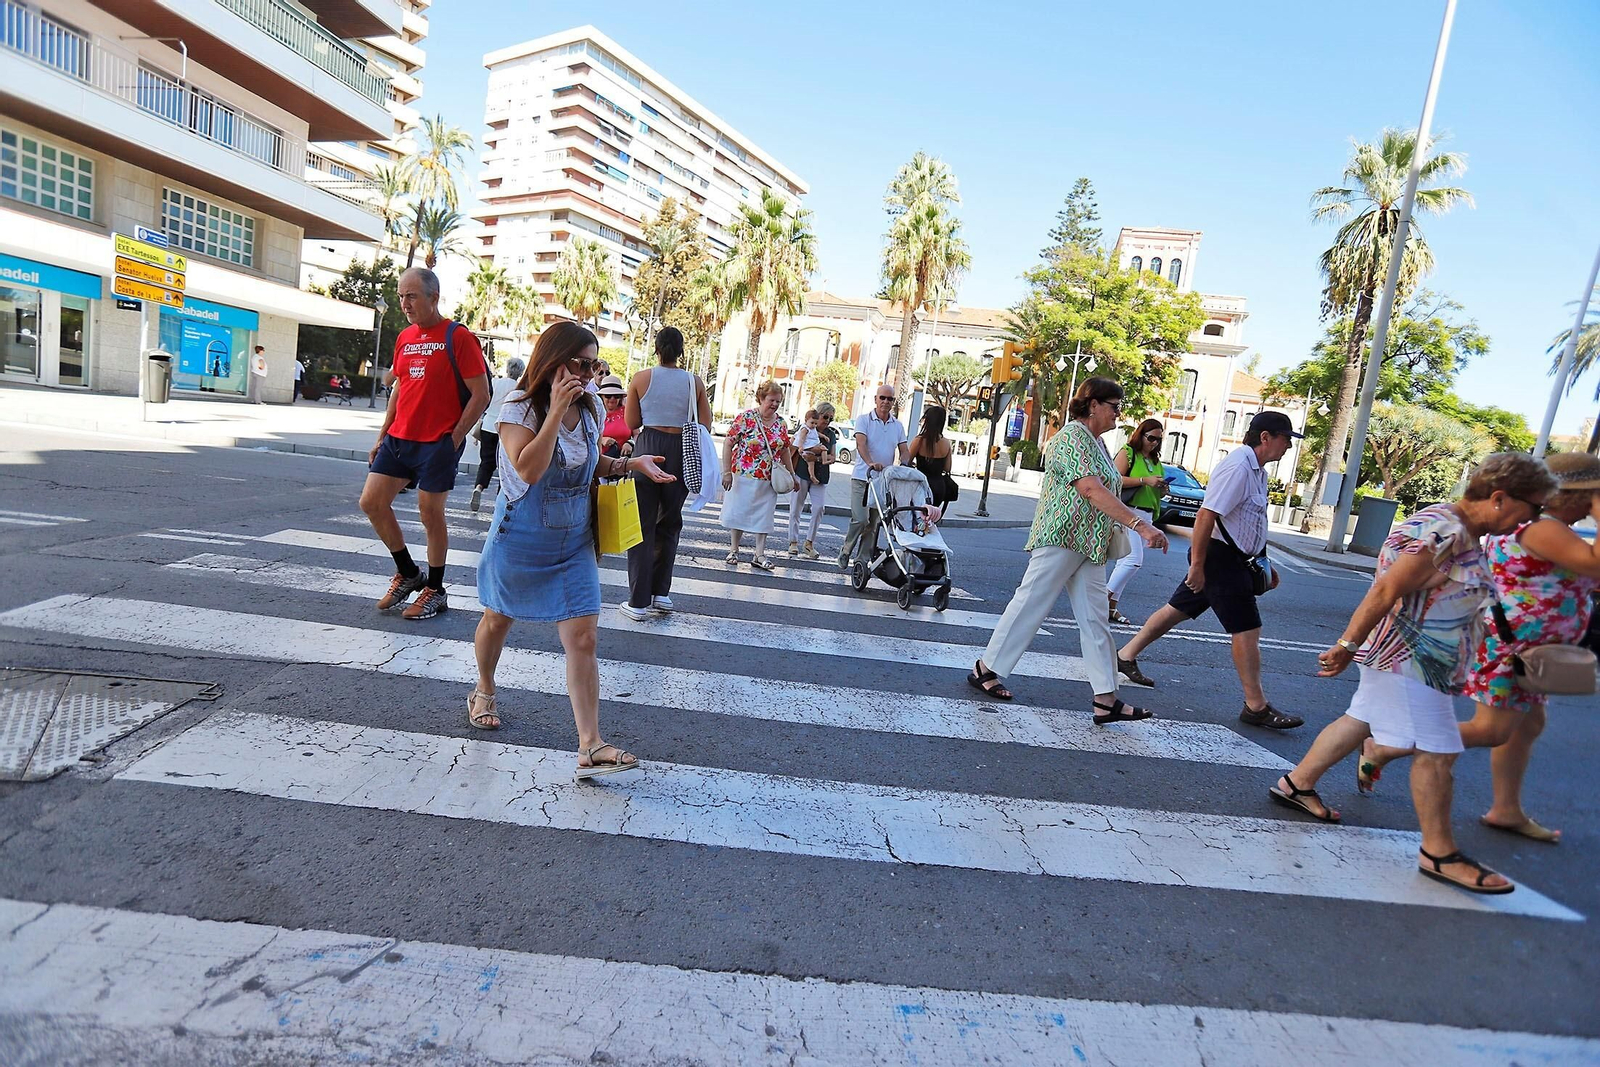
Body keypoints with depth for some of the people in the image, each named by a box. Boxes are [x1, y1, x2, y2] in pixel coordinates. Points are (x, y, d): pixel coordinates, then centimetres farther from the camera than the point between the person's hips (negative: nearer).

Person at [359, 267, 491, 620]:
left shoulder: (458, 337, -9)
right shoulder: (404, 338, 12)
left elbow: (481, 395, -12)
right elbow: (399, 389, 20)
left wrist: (454, 439, -12)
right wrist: (382, 437, 17)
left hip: (437, 443, -7)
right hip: (399, 439, 7)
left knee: (431, 513, 0)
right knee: (371, 502, 4)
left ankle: (435, 591, 17)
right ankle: (408, 573, 22)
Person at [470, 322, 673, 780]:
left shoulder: (589, 408, 1)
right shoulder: (520, 406, -15)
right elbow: (528, 470, -29)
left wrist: (630, 464, -1)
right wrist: (557, 410, -31)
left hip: (574, 541, 3)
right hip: (521, 539, -3)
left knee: (582, 639, -7)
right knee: (498, 620, 20)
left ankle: (590, 747, -6)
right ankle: (484, 692, 50)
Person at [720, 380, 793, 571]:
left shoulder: (781, 424, 7)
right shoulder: (746, 418, -8)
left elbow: (784, 451, 16)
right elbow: (728, 443, -9)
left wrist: (792, 475, 15)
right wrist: (726, 471, -14)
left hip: (769, 479, 4)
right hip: (744, 476, -4)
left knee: (764, 516, 4)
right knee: (739, 512, 6)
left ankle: (759, 555, 10)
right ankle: (733, 549, 21)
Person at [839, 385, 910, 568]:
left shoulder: (898, 426, 13)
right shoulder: (863, 420, 0)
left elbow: (904, 450, 8)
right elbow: (861, 444, -16)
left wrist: (904, 465, -16)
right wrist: (871, 463, -34)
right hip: (862, 478, -4)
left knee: (875, 522, 3)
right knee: (860, 519, -12)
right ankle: (846, 552, 9)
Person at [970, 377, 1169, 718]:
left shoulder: (1096, 442, 18)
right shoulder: (1072, 436, -12)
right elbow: (1092, 491, -23)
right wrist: (1140, 525, -29)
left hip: (1090, 545, 10)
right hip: (1061, 537, -10)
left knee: (1095, 619, 5)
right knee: (1030, 604, -2)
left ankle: (1106, 700, 7)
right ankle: (985, 669, 12)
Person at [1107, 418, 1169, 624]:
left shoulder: (1156, 462, 20)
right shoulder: (1128, 453, -1)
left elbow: (1156, 493, 29)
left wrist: (1162, 489, 6)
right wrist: (1145, 480, -18)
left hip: (1147, 516, 8)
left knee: (1126, 562, 6)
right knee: (1134, 559, -17)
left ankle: (1111, 606, 10)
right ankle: (1105, 599, -8)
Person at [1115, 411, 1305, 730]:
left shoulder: (1257, 470, 14)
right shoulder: (1237, 467, -19)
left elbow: (1251, 524, 25)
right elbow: (1206, 514, -25)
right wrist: (1197, 565, -26)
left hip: (1232, 557, 10)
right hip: (1219, 556, -10)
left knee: (1178, 609, 16)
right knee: (1247, 629, -4)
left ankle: (1127, 655, 26)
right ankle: (1256, 707, 6)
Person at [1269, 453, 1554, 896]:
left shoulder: (1461, 533, 10)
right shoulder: (1443, 535, -23)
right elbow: (1385, 592, -25)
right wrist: (1347, 646, -23)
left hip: (1411, 660, 11)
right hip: (1409, 659, -11)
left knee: (1360, 720, 18)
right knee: (1436, 752, -2)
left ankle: (1297, 784, 29)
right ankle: (1440, 854, 11)